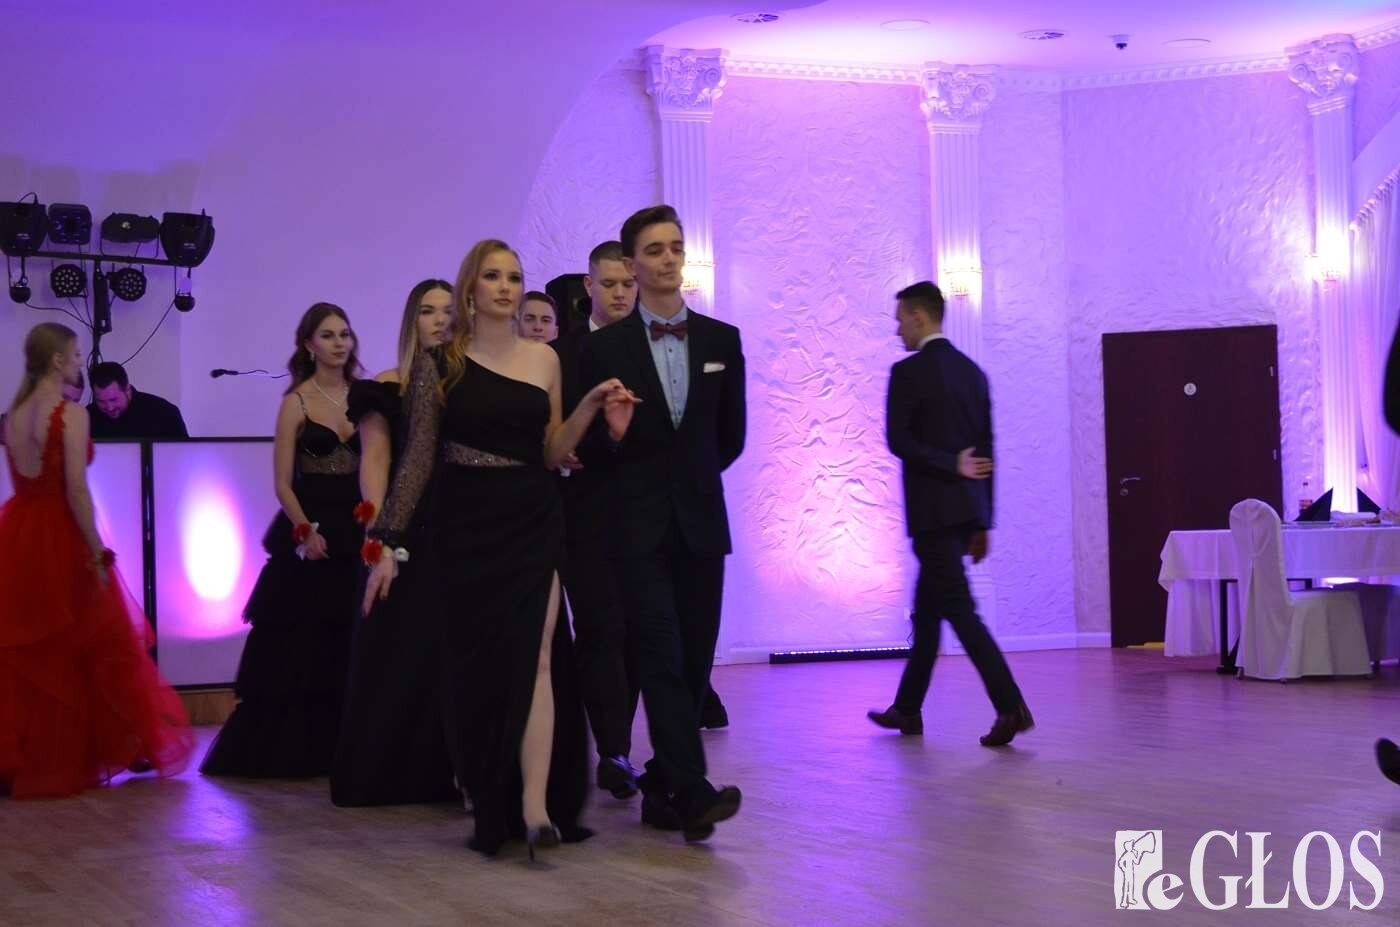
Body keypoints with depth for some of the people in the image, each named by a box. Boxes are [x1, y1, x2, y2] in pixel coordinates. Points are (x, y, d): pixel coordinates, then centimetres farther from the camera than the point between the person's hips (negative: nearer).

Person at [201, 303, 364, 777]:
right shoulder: (297, 401, -2)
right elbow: (283, 483, -5)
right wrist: (306, 531, -17)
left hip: (358, 530, 4)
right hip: (311, 530, -4)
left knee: (349, 648, 6)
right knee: (299, 648, 2)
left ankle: (336, 750, 14)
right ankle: (286, 752, 11)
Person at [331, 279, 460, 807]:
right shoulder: (389, 387, 3)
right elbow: (374, 462, -2)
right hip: (408, 532, -2)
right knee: (400, 650, 1)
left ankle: (448, 772, 9)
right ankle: (389, 773, 9)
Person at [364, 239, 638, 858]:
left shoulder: (544, 359, 8)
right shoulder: (439, 363, 0)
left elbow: (550, 455, 11)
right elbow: (418, 458, 0)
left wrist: (588, 411, -5)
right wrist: (386, 542, -4)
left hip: (532, 524, 1)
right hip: (464, 529, -1)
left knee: (534, 656, -10)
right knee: (476, 663, 3)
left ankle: (537, 806, -16)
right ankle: (489, 801, 16)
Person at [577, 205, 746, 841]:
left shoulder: (721, 340, 8)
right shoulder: (605, 348, 0)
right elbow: (592, 444, 3)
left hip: (701, 523, 3)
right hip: (640, 527, -3)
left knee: (693, 663, 3)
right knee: (661, 658, -13)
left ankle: (662, 787, 13)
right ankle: (692, 791, -18)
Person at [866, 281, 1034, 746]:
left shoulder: (908, 372, -9)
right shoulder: (972, 371, 13)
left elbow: (899, 440, -16)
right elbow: (984, 448, 13)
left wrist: (951, 464, -9)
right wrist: (982, 522, 15)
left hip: (933, 510, -8)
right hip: (967, 509, 8)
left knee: (959, 609, -8)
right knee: (927, 607, 16)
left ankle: (1010, 707, -17)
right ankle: (907, 708, 24)